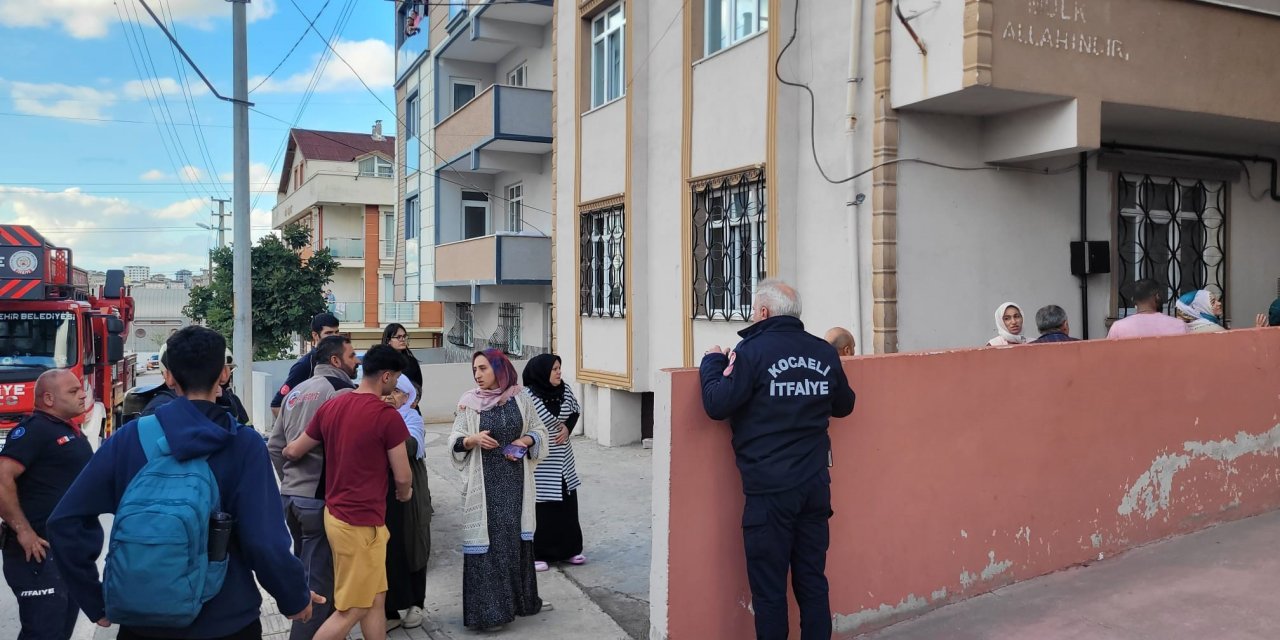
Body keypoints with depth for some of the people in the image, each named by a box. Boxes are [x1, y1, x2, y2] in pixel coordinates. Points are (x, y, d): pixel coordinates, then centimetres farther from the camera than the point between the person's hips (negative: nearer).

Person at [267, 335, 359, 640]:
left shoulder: (295, 392, 13)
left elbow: (274, 446, 16)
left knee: (304, 571, 21)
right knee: (320, 579, -1)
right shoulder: (342, 391, -12)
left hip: (291, 495, 8)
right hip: (322, 498, -8)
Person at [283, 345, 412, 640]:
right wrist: (405, 493, 12)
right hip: (361, 523, -8)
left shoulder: (330, 407, 3)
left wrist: (283, 451, 37)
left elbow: (293, 452, 14)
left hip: (336, 514, 8)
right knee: (351, 610, 4)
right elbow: (402, 477, -11)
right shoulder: (388, 416, -17)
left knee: (374, 600, 16)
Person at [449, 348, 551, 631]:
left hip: (515, 481, 2)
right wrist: (472, 440, -20)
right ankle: (489, 608, 6)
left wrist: (525, 440, -10)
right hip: (484, 482, -2)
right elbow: (454, 441, 0)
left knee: (516, 537, 9)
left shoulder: (519, 399, 1)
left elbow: (540, 430, 9)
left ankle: (520, 599, 24)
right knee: (488, 537, -2)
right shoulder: (469, 403, -2)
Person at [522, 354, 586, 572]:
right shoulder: (527, 396, -19)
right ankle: (536, 554, 18)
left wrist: (568, 427, -2)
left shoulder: (564, 389, -1)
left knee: (567, 503, 13)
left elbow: (576, 411, 13)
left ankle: (568, 549, 28)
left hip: (562, 459, 6)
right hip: (539, 463, -6)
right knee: (540, 507, 3)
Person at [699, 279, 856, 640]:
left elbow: (717, 406, -13)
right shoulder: (824, 353, 5)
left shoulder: (754, 350, -11)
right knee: (812, 581, 14)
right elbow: (844, 406, 18)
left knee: (769, 589, 5)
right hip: (816, 486, 5)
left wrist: (713, 362, 1)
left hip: (769, 490, -5)